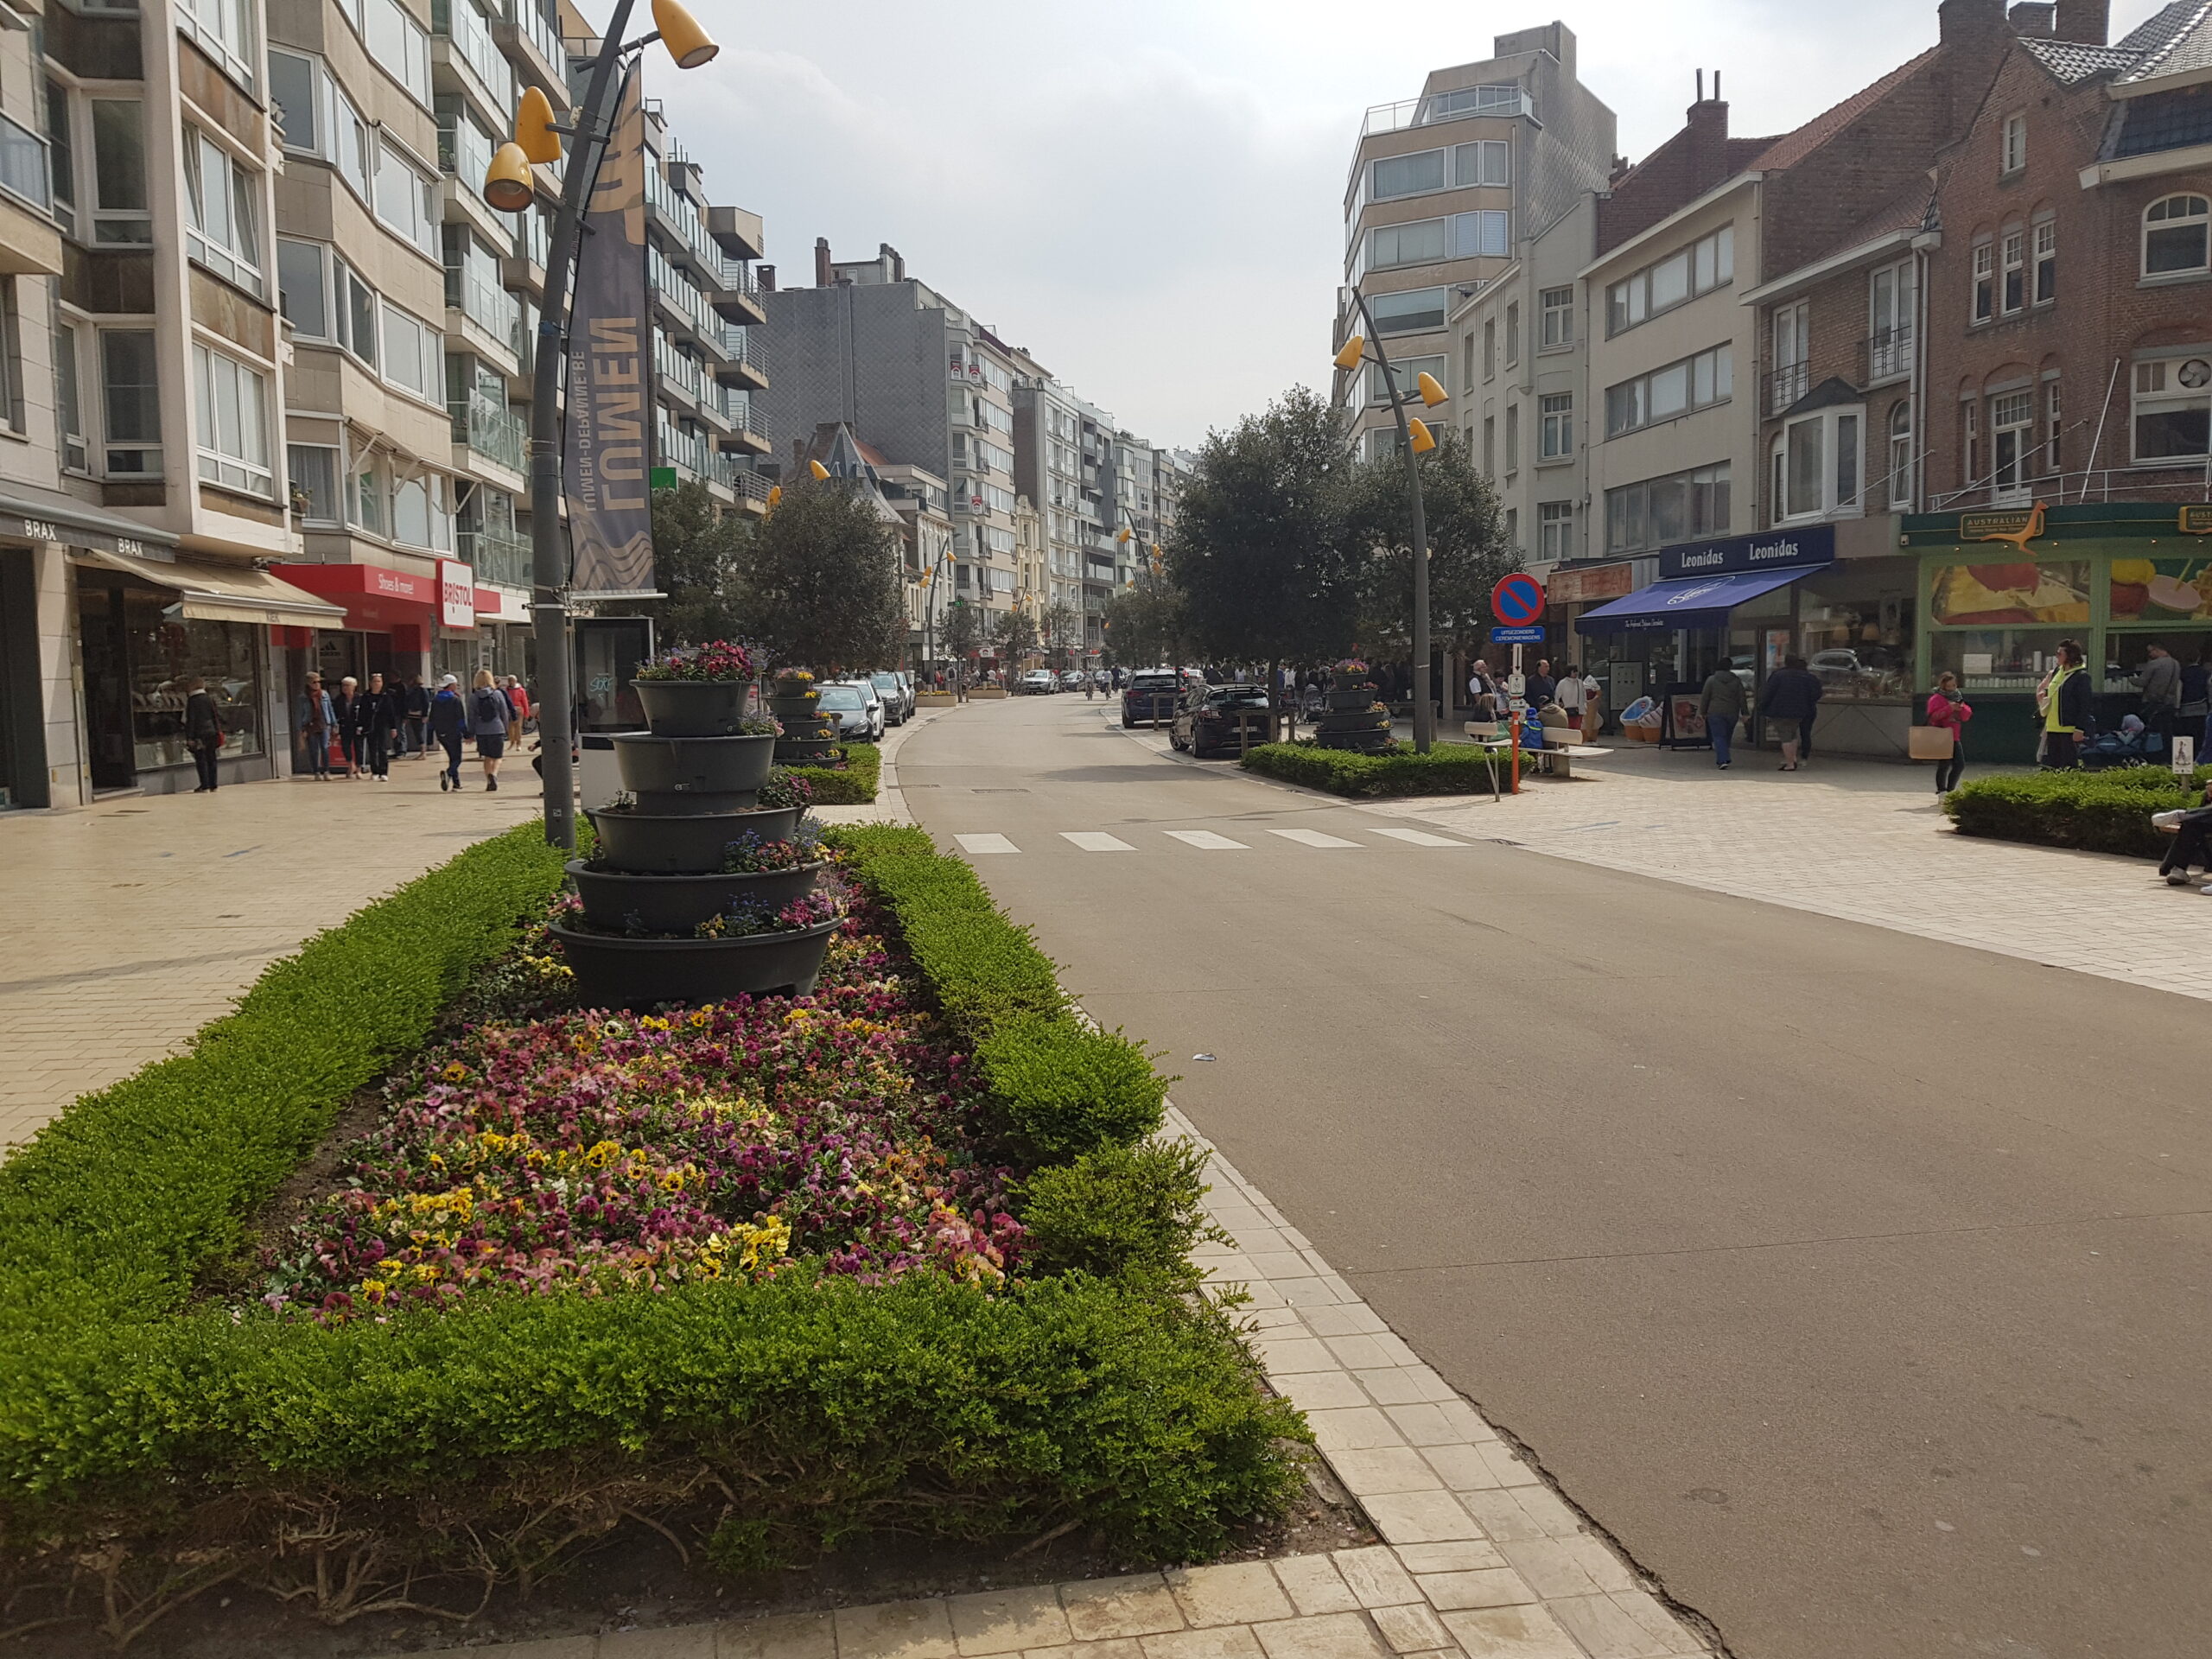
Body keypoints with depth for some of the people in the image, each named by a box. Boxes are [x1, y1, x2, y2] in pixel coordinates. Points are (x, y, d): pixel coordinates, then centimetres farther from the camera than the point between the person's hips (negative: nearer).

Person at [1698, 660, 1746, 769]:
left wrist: (1703, 712, 7)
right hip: (1732, 713, 3)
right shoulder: (1736, 681, 5)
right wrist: (1743, 713, 9)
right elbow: (1742, 698, 4)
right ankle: (1722, 759, 24)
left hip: (1715, 712, -3)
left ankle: (1723, 760, -18)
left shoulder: (1711, 680, -3)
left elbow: (1705, 697, -1)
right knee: (1727, 737, 16)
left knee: (1718, 737, -4)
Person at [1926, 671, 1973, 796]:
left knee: (1960, 765, 4)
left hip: (1955, 738, 7)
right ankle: (1941, 792, 4)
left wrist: (1962, 708, -8)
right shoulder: (1936, 698, -5)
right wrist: (1949, 708, -24)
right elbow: (1933, 715, -18)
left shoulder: (1958, 697, 18)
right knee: (1944, 766, -5)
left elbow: (1966, 717, 13)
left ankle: (1950, 791, 14)